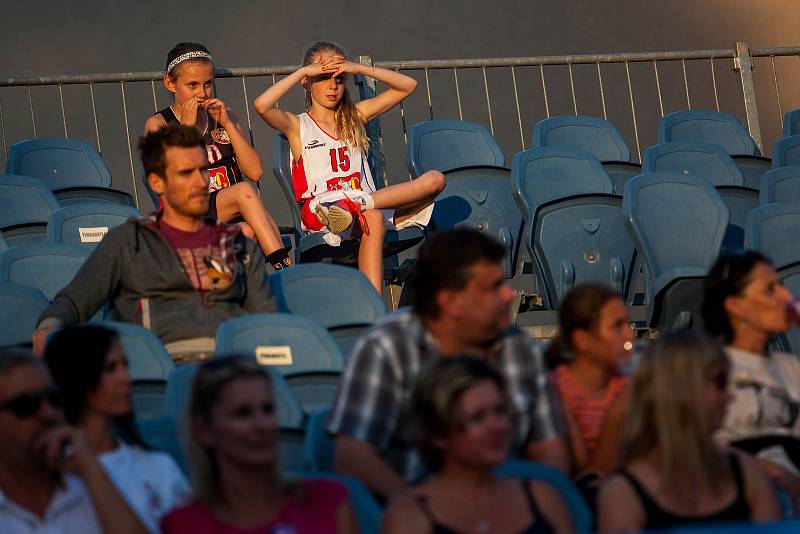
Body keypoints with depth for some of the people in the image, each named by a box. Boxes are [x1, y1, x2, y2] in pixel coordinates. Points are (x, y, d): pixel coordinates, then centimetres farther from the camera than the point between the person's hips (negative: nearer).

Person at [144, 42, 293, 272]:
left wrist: (227, 123, 1)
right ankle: (286, 268, -39)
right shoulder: (158, 124, 8)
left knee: (249, 231, -34)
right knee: (244, 191, -32)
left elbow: (255, 172, 7)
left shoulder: (224, 117, 20)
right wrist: (187, 125, -7)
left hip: (233, 216, 4)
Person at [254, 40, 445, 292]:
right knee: (373, 219, -38)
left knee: (435, 179, -19)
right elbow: (262, 105, -13)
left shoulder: (355, 116, 23)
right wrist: (303, 71, -4)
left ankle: (353, 203, -33)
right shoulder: (297, 126, 9)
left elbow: (407, 86, 20)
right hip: (320, 218, -5)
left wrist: (360, 69, 8)